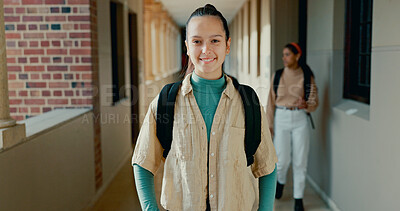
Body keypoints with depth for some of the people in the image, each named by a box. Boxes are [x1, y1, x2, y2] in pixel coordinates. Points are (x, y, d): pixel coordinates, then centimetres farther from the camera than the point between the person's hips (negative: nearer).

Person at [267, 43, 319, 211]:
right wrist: (269, 124, 4)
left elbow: (314, 102, 0)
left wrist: (306, 105, -23)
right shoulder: (277, 75, 3)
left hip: (300, 119, 0)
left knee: (300, 160, 2)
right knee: (283, 159, 0)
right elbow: (271, 101, 6)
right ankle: (281, 181, 35)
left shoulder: (307, 76, -1)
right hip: (281, 118, 1)